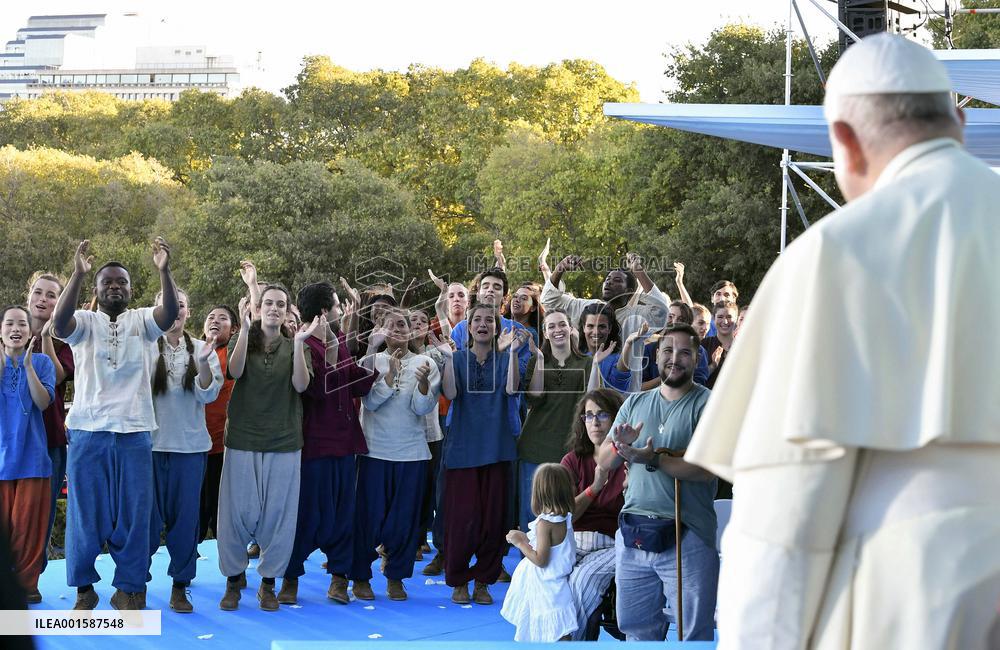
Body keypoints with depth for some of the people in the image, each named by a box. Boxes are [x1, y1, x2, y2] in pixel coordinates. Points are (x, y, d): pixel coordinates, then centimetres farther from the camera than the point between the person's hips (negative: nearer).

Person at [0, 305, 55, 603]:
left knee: (28, 523, -2)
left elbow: (43, 402, -9)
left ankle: (27, 582, 6)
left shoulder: (41, 362, 4)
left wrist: (28, 365, -16)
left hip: (31, 454, -1)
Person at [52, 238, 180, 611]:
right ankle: (84, 588, 16)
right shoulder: (85, 322, 5)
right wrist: (78, 274, -29)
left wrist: (164, 271, -30)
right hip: (88, 431, -1)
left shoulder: (142, 321, 7)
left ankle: (129, 589, 13)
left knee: (133, 515, 3)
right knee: (85, 514, 5)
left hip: (134, 433, 1)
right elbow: (60, 323, -18)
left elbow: (170, 314, -14)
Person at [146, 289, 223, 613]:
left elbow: (208, 394, -3)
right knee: (148, 513, 2)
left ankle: (180, 586, 13)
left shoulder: (201, 349, 5)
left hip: (190, 444, 2)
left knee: (186, 514, 4)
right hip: (150, 441, -1)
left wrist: (203, 362, -19)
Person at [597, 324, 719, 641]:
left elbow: (707, 468, -16)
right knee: (636, 628, 15)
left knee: (695, 634, 1)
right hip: (632, 533, 5)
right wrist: (621, 446, -11)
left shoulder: (707, 405, -4)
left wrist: (652, 459, -23)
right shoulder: (635, 403, 13)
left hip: (686, 537, -5)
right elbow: (603, 461, 11)